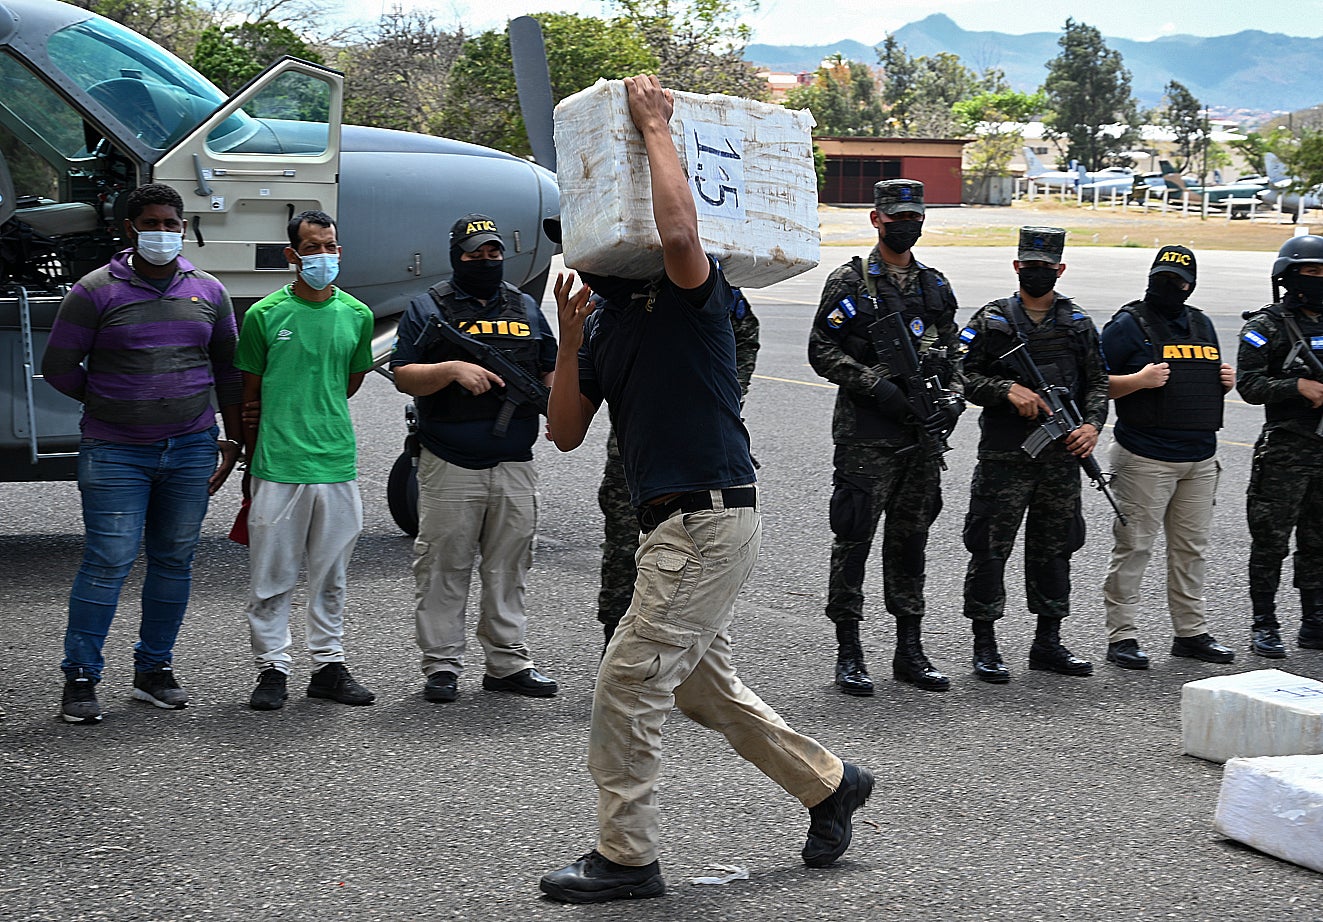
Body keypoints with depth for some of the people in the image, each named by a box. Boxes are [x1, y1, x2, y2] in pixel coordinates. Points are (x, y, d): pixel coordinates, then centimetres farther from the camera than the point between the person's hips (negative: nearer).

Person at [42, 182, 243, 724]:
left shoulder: (208, 292, 8)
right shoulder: (96, 291, -3)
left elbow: (228, 371, 16)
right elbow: (58, 367, 1)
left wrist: (232, 442, 13)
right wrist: (110, 405, 5)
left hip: (191, 449, 4)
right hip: (115, 453, -4)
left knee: (174, 560, 8)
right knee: (108, 561, -7)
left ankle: (154, 669, 19)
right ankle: (80, 677, 0)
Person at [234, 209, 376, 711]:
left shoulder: (356, 315, 7)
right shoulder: (264, 315, -1)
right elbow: (251, 392, 7)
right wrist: (253, 457, 10)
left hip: (337, 461, 3)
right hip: (278, 464, -3)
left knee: (330, 575, 10)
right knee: (271, 576, 2)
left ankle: (328, 665, 19)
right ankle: (272, 669, 10)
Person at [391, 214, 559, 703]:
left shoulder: (526, 308, 16)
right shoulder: (428, 308, 3)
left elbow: (550, 372, 20)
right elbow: (404, 376, -3)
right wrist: (453, 370, -18)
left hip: (514, 465, 4)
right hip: (449, 466, -4)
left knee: (508, 567, 8)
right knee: (444, 567, -1)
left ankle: (508, 662, 14)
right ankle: (441, 665, 6)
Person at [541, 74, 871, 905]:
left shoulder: (687, 293, -7)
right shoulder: (605, 321, 16)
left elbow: (680, 230, -32)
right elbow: (566, 433, 12)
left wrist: (656, 127, -21)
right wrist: (569, 340, 0)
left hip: (711, 518, -9)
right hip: (672, 524, 9)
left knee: (630, 680, -7)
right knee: (702, 687, 17)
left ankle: (625, 857, 3)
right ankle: (830, 783, 32)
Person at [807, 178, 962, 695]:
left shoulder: (936, 288, 15)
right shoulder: (849, 283, -1)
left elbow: (951, 355, 19)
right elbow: (823, 352, -7)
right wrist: (876, 386, -18)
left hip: (922, 437, 5)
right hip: (864, 437, -5)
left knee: (911, 539, 10)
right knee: (853, 540, -3)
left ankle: (910, 651, 17)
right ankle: (849, 655, 3)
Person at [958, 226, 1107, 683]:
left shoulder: (1078, 324, 11)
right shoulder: (991, 321, 1)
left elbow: (1098, 382, 12)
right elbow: (960, 376, -3)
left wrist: (1092, 424, -5)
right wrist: (1007, 391, -17)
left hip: (1061, 456, 4)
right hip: (1004, 456, -4)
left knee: (1054, 550, 10)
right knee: (990, 549, -3)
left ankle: (1048, 643, 20)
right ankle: (985, 646, 5)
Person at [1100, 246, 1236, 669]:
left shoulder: (1201, 324, 16)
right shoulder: (1130, 324, -4)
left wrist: (1226, 382, 6)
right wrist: (1138, 380, -21)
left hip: (1201, 459, 7)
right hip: (1145, 459, -6)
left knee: (1191, 549, 12)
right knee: (1133, 547, -4)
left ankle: (1191, 632, 21)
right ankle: (1122, 636, 2)